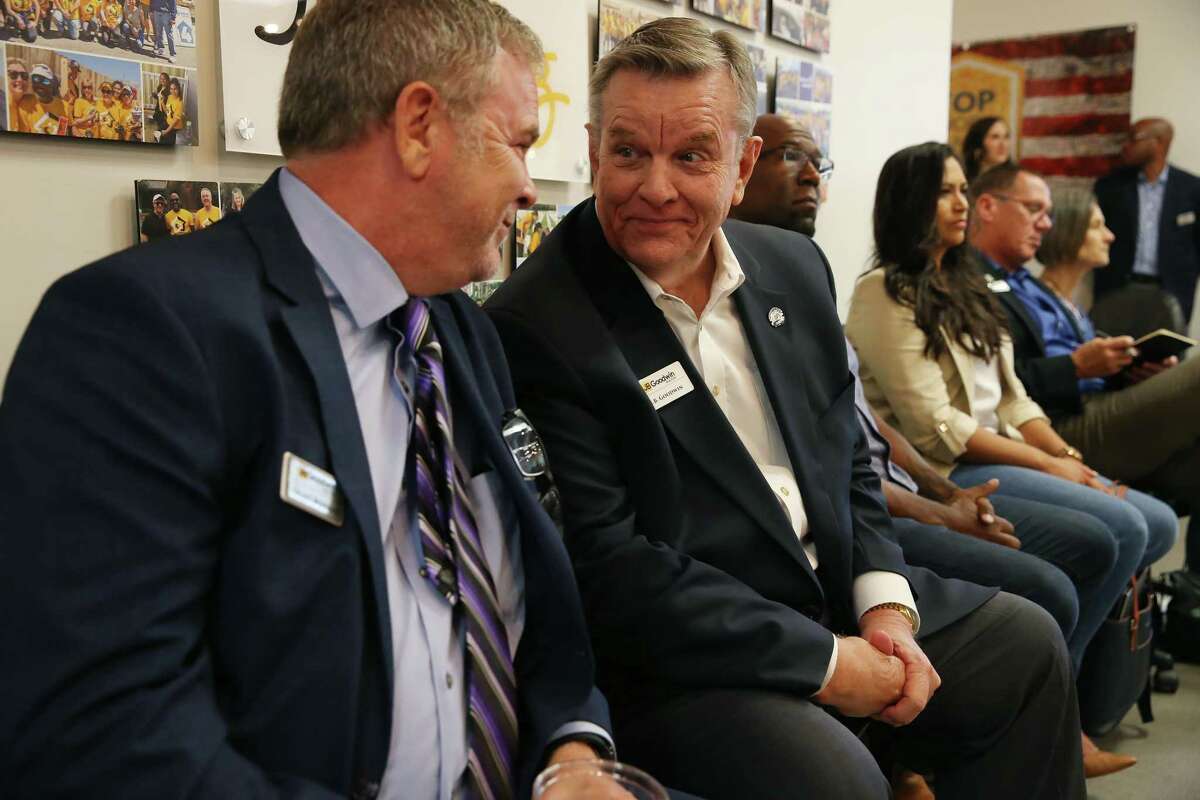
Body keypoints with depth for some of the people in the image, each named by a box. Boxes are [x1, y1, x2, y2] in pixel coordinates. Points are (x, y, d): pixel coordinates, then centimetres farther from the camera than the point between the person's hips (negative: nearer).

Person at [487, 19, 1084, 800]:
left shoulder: (795, 266, 4)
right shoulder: (533, 327, -19)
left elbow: (847, 456, 11)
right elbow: (608, 567, -22)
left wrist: (886, 605, -4)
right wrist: (821, 661, -19)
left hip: (838, 598, 7)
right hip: (677, 658, -7)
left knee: (1027, 643, 13)